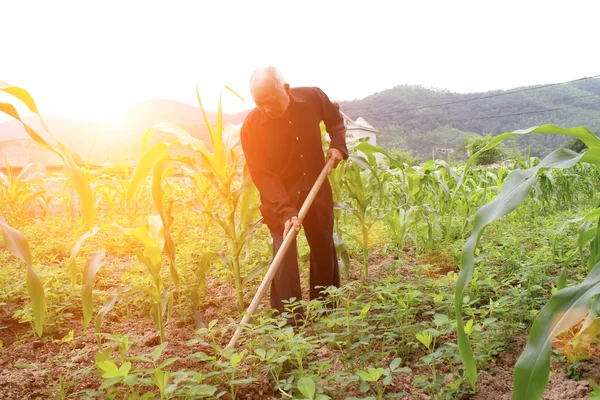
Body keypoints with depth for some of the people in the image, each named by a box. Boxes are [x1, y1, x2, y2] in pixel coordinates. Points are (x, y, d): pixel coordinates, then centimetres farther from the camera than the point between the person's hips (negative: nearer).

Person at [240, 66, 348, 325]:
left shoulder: (312, 98, -14)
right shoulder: (252, 126, -22)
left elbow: (335, 118, 9)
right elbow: (263, 175, -22)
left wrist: (338, 145, -7)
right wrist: (286, 212, -31)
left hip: (316, 189, 3)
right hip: (278, 197, -3)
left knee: (324, 248, 13)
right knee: (284, 253, -11)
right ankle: (289, 319, 1)